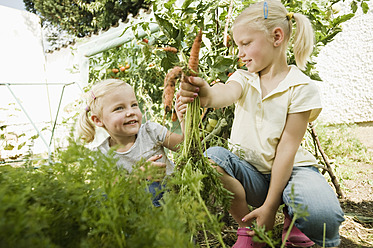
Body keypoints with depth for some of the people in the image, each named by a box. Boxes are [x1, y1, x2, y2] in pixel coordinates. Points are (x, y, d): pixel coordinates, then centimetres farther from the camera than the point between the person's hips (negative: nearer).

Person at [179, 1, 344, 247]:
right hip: (250, 171, 4)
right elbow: (227, 94, -24)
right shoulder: (243, 78, 2)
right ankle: (249, 228, -4)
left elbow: (286, 148, -15)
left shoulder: (302, 87, -9)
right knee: (211, 158, -27)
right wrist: (207, 95, -51)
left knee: (321, 215, -34)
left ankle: (292, 222, 6)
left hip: (289, 170, -3)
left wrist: (270, 206, -17)